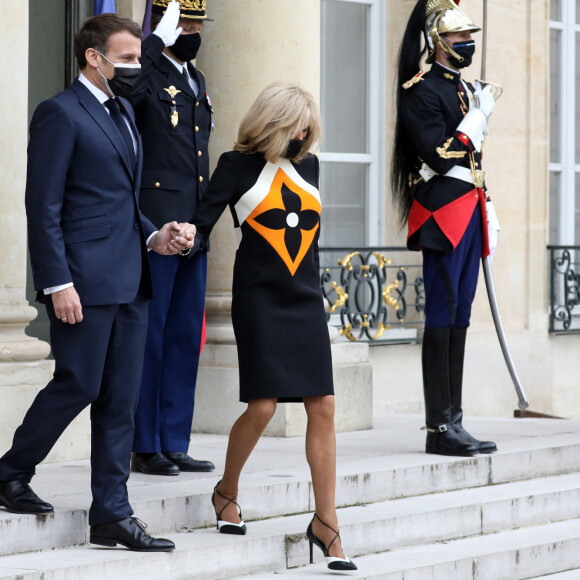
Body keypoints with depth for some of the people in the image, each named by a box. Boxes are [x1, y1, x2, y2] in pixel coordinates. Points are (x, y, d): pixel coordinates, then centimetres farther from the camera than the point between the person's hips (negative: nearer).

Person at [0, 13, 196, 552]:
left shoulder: (123, 113, 19)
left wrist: (153, 236, 8)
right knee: (77, 385, -5)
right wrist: (58, 283, -18)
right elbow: (44, 207, -12)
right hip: (84, 280, -8)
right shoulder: (60, 113, -8)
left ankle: (112, 513, 9)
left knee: (121, 400, 6)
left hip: (129, 282, 8)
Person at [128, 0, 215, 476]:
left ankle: (175, 444, 16)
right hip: (156, 226, -8)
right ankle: (146, 448, 4)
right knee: (150, 335, -2)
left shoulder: (195, 80, 18)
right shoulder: (147, 76, -8)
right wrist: (159, 40, -30)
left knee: (186, 336, 10)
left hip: (193, 230, 8)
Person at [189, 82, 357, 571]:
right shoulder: (238, 165, -1)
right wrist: (188, 239, -25)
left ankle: (325, 522, 1)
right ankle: (227, 491, 15)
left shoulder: (308, 165, 13)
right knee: (262, 406, -12)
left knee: (323, 408, -4)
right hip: (259, 300, -5)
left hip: (305, 302, 5)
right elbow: (204, 223, -5)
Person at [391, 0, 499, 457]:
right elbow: (439, 155, -19)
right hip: (443, 213, -9)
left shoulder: (463, 88, 20)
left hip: (468, 212, 9)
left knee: (459, 317, 8)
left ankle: (453, 423, 11)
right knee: (443, 317, -9)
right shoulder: (421, 89, -9)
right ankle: (440, 428, -7)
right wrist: (479, 115, -13)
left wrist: (485, 213, 21)